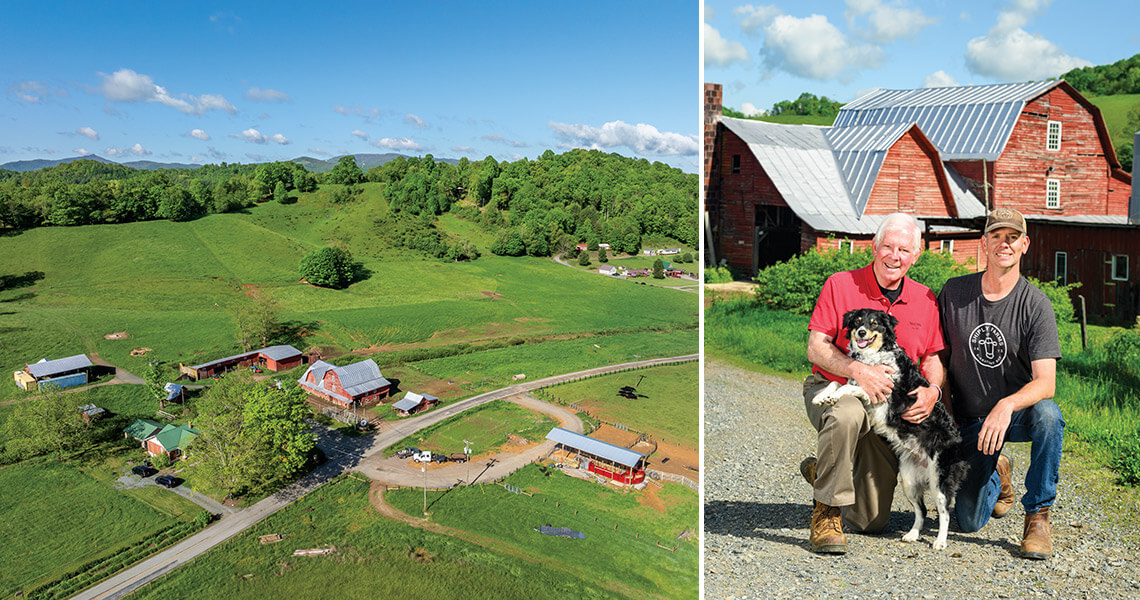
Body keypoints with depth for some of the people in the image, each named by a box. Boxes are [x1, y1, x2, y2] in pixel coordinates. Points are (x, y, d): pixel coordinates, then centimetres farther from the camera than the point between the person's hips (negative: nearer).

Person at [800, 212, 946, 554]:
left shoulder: (925, 299, 4)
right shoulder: (840, 285, -9)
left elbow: (932, 358, 10)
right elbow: (816, 348, -14)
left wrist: (933, 391, -12)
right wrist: (858, 371, -30)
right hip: (830, 390, -4)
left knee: (873, 521, 4)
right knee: (848, 415, -44)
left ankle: (819, 471, 35)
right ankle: (827, 511, -23)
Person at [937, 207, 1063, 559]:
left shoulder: (1035, 304, -12)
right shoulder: (953, 292, -4)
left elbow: (1046, 381, -21)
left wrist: (1007, 406, -40)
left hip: (1019, 412, -1)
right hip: (970, 420, 2)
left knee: (1048, 415, -38)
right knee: (970, 521, -4)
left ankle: (1038, 515, -17)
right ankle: (997, 475, 32)